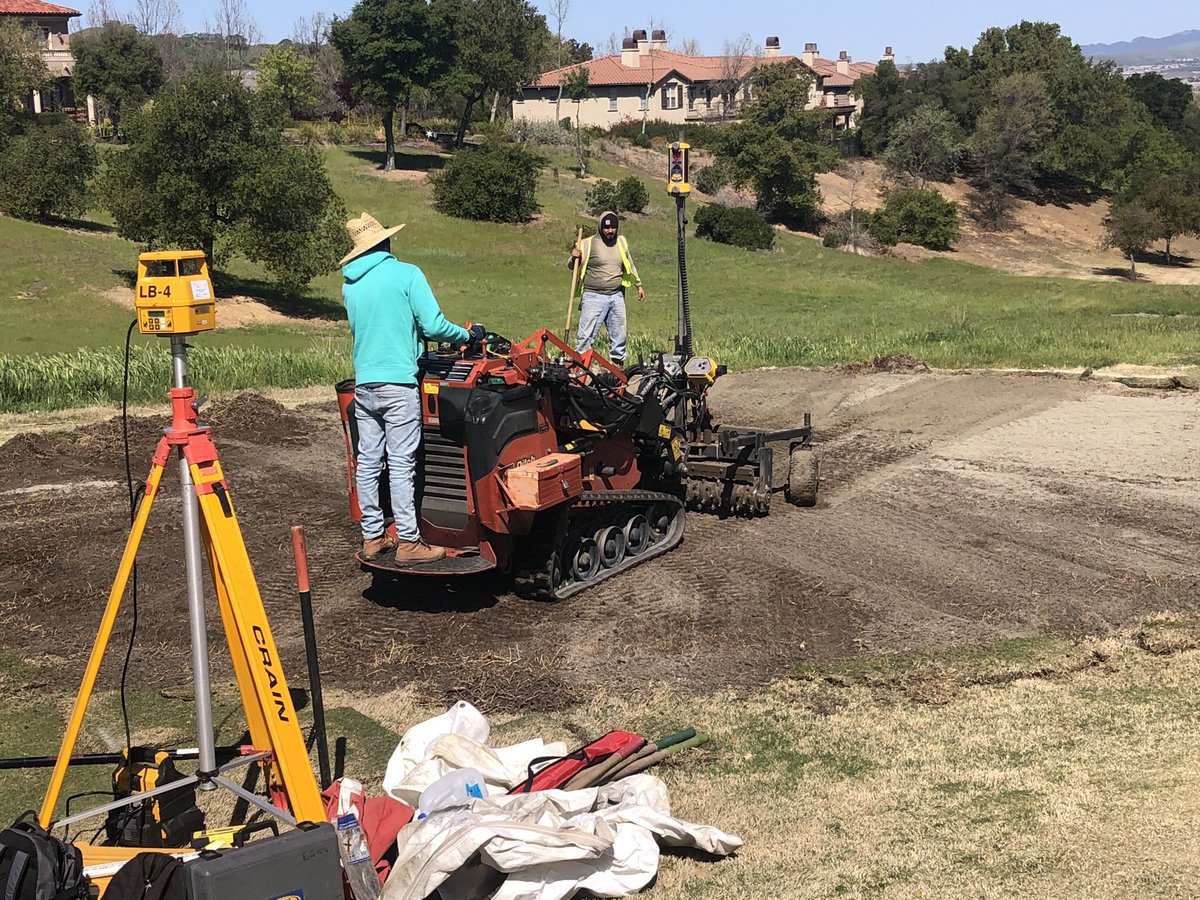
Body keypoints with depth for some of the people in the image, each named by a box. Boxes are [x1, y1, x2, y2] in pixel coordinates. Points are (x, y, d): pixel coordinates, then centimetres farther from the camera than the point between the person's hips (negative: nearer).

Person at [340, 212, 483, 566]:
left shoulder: (349, 286, 12)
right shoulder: (405, 274, -7)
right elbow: (433, 325, -12)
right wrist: (467, 335, 5)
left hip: (363, 383, 6)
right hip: (398, 382, -6)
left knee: (368, 463, 9)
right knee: (401, 464, -5)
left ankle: (372, 537, 15)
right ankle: (407, 543, -2)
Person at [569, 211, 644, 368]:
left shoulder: (621, 242, 12)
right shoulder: (588, 244, -4)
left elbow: (630, 265, 25)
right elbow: (572, 266, 1)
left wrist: (638, 285, 28)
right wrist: (574, 258, -21)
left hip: (617, 297, 5)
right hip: (594, 297, -5)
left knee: (618, 334, 12)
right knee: (586, 334, -10)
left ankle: (618, 362, 24)